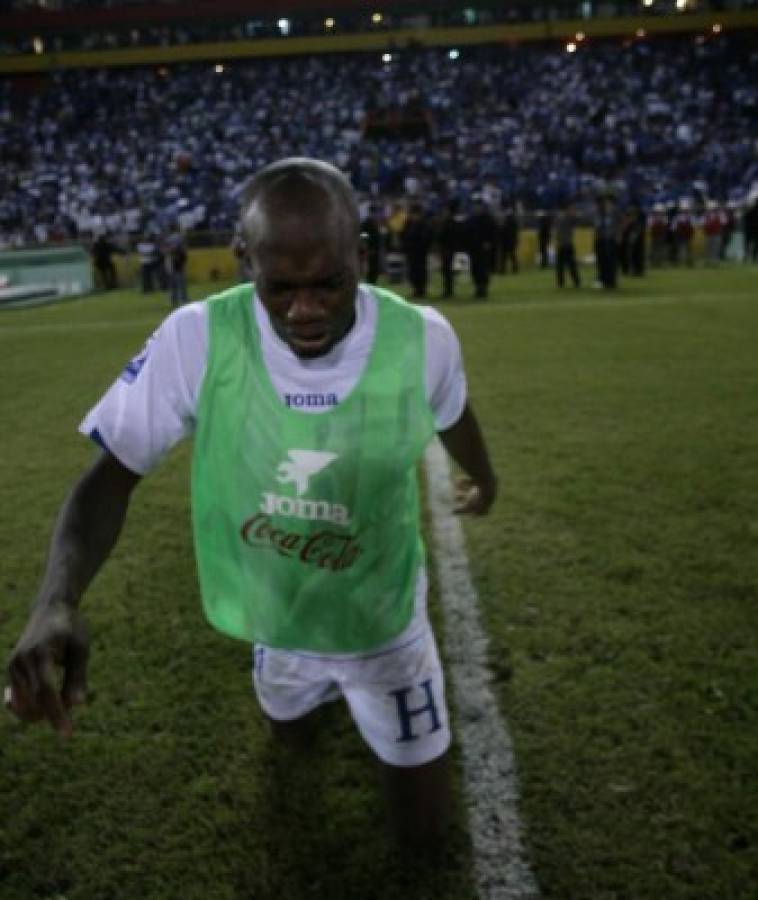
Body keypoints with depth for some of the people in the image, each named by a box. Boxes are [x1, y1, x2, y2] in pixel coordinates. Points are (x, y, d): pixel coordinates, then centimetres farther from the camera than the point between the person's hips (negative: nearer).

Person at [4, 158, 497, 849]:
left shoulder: (422, 340, -24)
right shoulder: (197, 339, -26)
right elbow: (114, 475, -20)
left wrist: (483, 477, 23)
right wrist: (57, 599, -40)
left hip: (384, 627, 0)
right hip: (277, 626, 1)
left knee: (425, 829, 17)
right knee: (292, 735, 32)